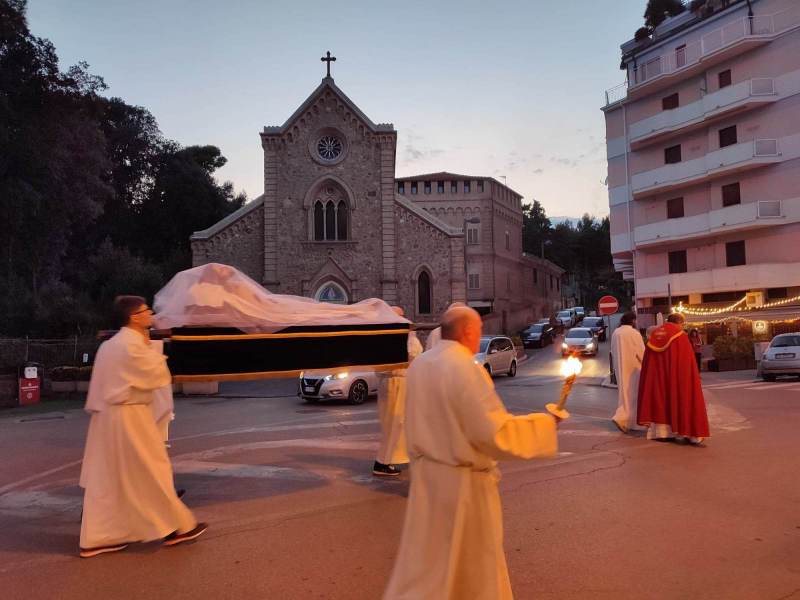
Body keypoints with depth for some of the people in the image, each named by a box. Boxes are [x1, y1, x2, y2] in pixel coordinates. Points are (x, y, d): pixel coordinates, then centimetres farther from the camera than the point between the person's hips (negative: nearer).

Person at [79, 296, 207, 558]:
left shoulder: (110, 344, 12)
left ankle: (96, 538, 18)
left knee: (106, 478, 12)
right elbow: (158, 376, -14)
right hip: (130, 417, -9)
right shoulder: (132, 344, -18)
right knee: (149, 473, 2)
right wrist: (150, 348, -5)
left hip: (108, 415, 9)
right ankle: (175, 527, 14)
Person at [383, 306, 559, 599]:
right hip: (461, 480, -7)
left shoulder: (418, 365, 1)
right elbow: (496, 432, -24)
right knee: (473, 561, 14)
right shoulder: (466, 368, -23)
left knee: (424, 556, 20)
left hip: (425, 473, 7)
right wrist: (543, 423, -11)